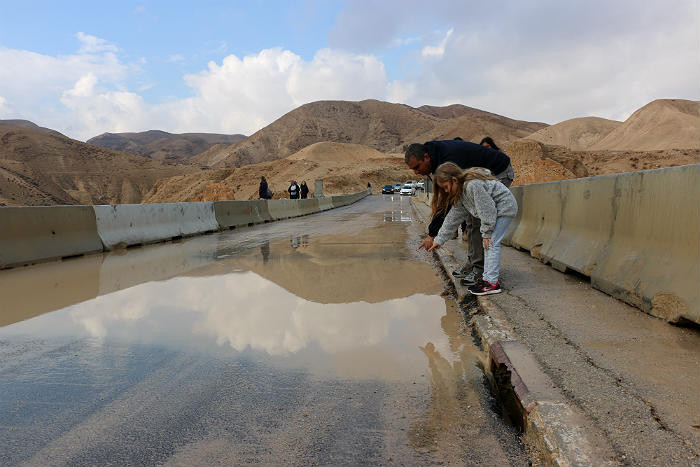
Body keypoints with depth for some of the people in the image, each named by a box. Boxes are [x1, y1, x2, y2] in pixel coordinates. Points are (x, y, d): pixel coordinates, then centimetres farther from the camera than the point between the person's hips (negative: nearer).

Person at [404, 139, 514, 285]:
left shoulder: (449, 160, -33)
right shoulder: (437, 152, -4)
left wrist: (432, 234, -26)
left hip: (500, 173, -10)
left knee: (480, 220, -16)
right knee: (472, 217, 9)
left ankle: (481, 268, -10)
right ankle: (472, 263, 14)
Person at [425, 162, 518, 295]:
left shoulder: (473, 185, -28)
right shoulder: (460, 194, 3)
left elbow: (487, 210, -26)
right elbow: (453, 217, 7)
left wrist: (486, 233, -17)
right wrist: (439, 239, 7)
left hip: (505, 206, -10)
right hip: (495, 210, 10)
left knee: (491, 242, -14)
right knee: (487, 243, 10)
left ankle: (492, 282, -12)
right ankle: (488, 277, 15)